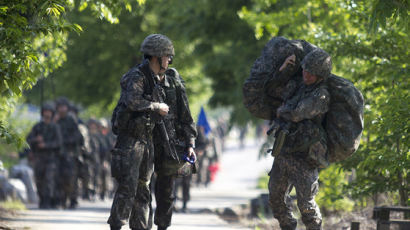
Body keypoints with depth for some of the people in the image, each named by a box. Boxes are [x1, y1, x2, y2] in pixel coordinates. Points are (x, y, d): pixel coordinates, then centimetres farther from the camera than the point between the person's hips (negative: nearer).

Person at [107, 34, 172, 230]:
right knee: (128, 186, -13)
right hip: (129, 139, -9)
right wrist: (158, 107, -21)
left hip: (145, 140, 9)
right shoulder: (136, 76, -14)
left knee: (143, 188, 10)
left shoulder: (153, 79, 15)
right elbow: (133, 101, -30)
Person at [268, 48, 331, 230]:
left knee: (306, 204, -9)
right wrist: (282, 70, 9)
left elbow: (296, 114, -23)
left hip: (304, 158, -8)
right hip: (283, 153, 8)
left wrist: (281, 111, -2)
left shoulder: (321, 95, -12)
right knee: (276, 200, 14)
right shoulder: (297, 85, 12)